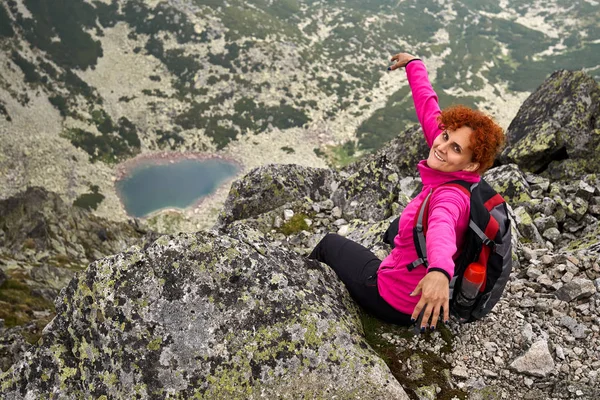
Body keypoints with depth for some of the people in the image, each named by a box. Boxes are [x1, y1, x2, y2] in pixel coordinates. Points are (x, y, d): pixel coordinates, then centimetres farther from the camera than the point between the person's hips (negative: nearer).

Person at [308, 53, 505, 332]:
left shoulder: (451, 197, -33)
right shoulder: (455, 178, -11)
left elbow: (442, 229, -58)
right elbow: (429, 111, -2)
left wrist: (439, 271, -79)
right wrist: (414, 64, 12)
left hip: (395, 302, -7)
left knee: (331, 242, 16)